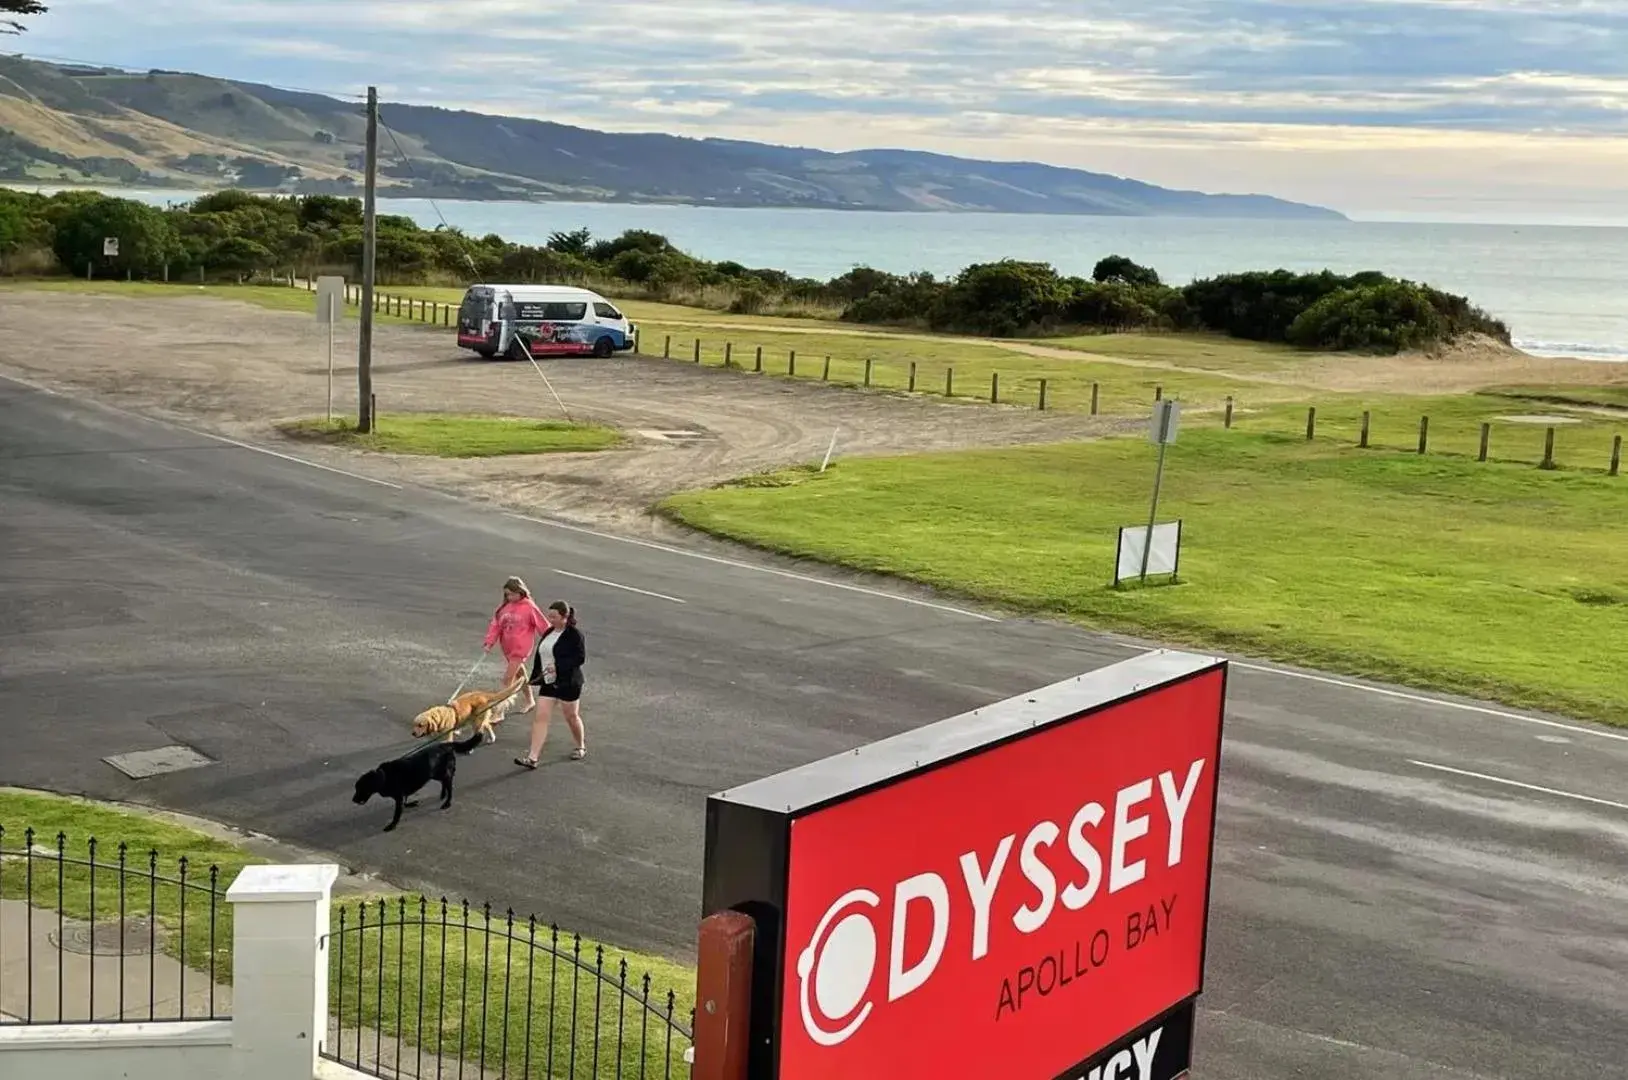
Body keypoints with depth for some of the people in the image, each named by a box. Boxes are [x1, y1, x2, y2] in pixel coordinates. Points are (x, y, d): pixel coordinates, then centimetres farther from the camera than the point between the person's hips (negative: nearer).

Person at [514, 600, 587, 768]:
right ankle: (532, 757, -6)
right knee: (540, 717, -3)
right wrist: (535, 677, 12)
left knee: (571, 717, 10)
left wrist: (558, 666, -26)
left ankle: (581, 747, 36)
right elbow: (540, 656, 16)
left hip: (568, 683, -6)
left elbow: (580, 658, -19)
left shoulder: (574, 635, -14)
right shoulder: (549, 633, 8)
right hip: (548, 683, 7)